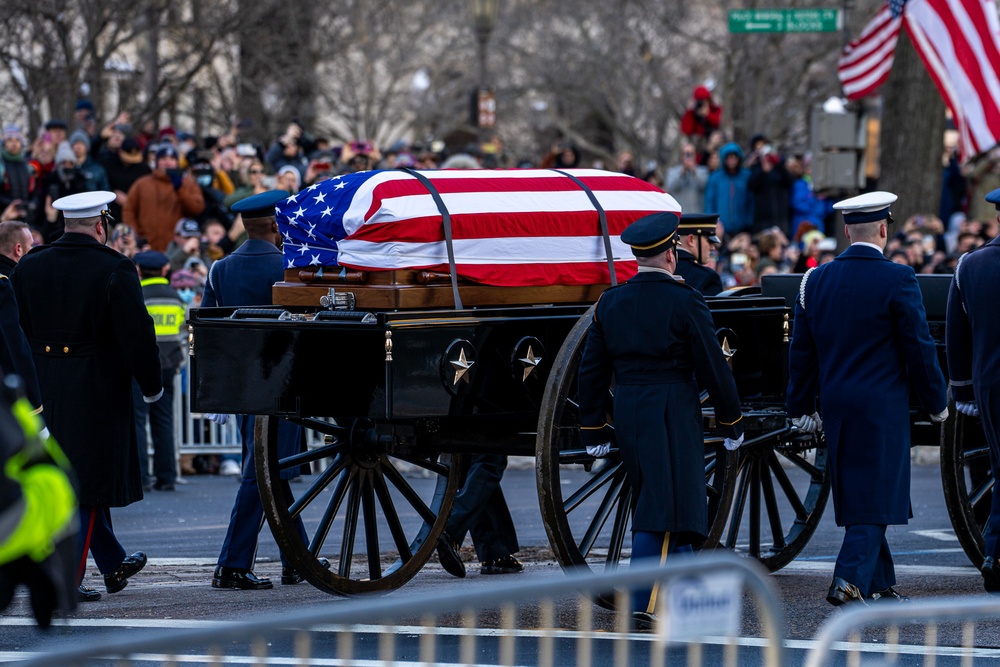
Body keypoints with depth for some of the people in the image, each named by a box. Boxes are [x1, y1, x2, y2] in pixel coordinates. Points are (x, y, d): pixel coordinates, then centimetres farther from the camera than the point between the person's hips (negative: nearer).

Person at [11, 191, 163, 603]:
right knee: (87, 480, 0)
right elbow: (136, 334, -12)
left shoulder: (28, 267, 5)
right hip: (97, 391, -6)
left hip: (43, 393, 6)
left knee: (87, 478, 18)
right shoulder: (115, 270, -11)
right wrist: (151, 386, 0)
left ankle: (113, 564, 31)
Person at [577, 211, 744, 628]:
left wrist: (593, 431, 13)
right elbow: (713, 367, -6)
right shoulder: (685, 302, -10)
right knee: (666, 504, -6)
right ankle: (643, 603, -16)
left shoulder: (610, 303, 5)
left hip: (627, 411, 6)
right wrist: (731, 424, 4)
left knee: (654, 500, 18)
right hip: (672, 415, -6)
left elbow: (592, 370, 7)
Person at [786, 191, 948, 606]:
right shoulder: (897, 280, -11)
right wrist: (937, 403, 4)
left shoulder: (816, 280, 4)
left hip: (835, 406, 5)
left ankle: (880, 586, 21)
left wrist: (801, 408, 16)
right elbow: (919, 349, -8)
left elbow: (802, 351, 9)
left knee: (855, 497, 13)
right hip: (882, 407, -5)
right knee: (876, 496, -2)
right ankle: (849, 581, -15)